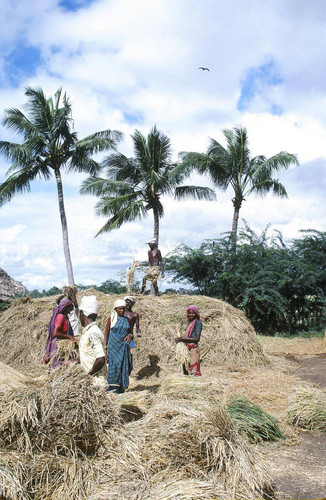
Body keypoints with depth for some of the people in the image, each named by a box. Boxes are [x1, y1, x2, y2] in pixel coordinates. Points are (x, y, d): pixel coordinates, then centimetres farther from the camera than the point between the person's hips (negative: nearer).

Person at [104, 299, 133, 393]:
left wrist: (130, 336, -10)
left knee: (123, 366, 2)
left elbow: (130, 333, 14)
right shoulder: (111, 318, 0)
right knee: (113, 365, -9)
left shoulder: (127, 320, 8)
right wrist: (105, 347, -8)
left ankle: (121, 387, 9)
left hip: (124, 346, 3)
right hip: (113, 346, -3)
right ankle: (113, 386, -4)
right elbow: (106, 333, -1)